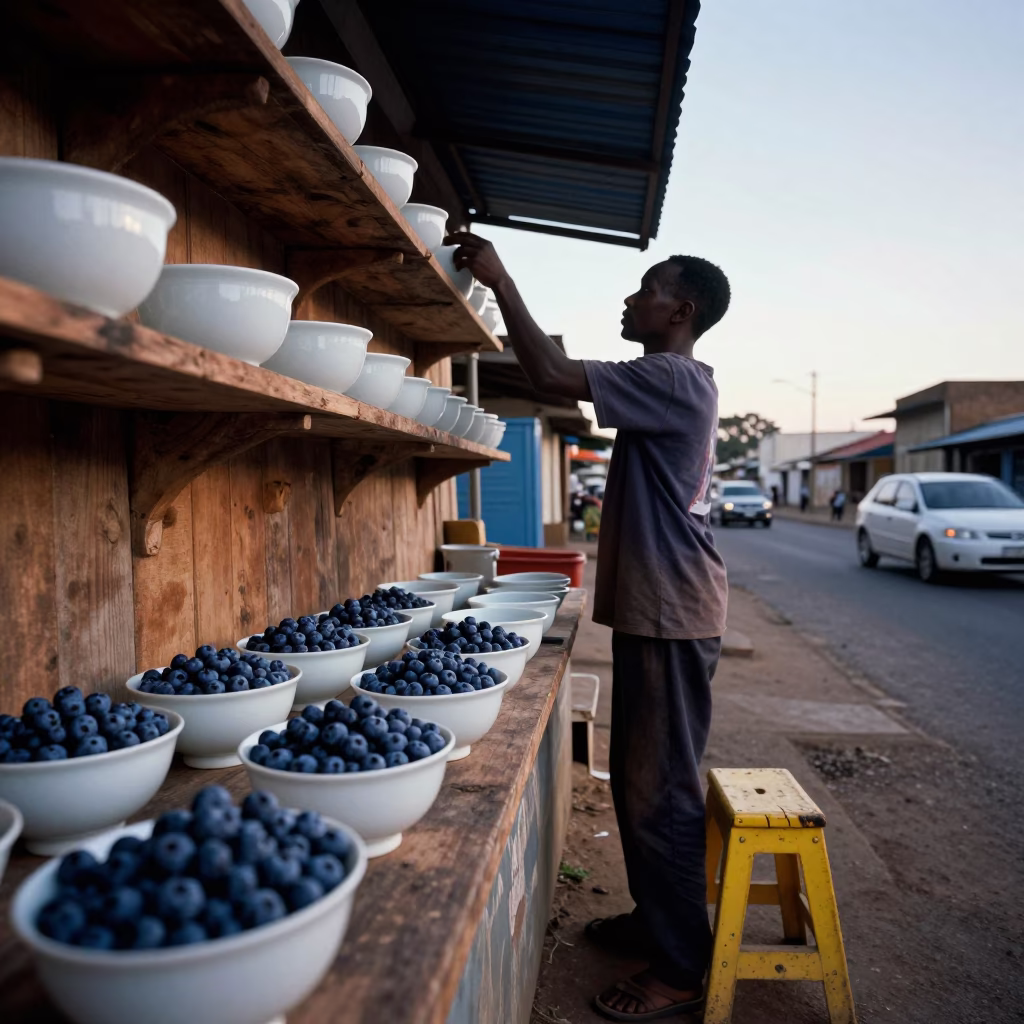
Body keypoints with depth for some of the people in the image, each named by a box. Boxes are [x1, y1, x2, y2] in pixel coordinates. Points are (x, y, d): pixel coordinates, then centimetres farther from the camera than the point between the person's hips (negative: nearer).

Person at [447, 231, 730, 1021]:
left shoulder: (675, 379, -15)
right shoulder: (674, 384, 18)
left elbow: (552, 375, -21)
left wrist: (500, 279, -14)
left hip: (672, 613, -10)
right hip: (652, 607, 10)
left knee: (660, 790, -2)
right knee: (640, 782, 18)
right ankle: (656, 921, 35)